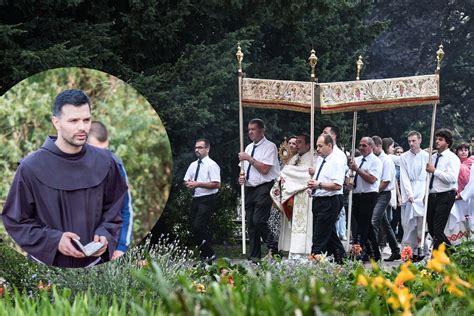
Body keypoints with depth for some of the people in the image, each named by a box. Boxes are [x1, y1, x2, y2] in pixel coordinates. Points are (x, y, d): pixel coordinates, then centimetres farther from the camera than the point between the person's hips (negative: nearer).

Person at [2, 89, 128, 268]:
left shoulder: (104, 162, -3)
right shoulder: (31, 167, -12)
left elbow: (114, 209, 7)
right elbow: (15, 220, -8)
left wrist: (105, 235, -12)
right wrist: (53, 240, -20)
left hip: (94, 262, 2)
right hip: (48, 263, -2)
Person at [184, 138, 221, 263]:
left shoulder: (211, 165, -7)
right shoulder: (193, 165, 15)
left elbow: (217, 184, -16)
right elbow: (186, 181, 22)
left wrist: (198, 184, -19)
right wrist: (188, 184, -3)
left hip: (207, 200, -8)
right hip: (195, 199, 8)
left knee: (199, 226, -18)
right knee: (196, 228, 7)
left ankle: (208, 255, -7)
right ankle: (205, 254, 16)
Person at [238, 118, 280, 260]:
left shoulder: (269, 147, -6)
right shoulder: (248, 147, 17)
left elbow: (264, 169, -16)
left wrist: (249, 158, -14)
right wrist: (242, 177, 4)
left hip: (263, 189, -7)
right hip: (249, 189, 8)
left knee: (259, 221, -18)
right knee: (250, 223, 7)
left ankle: (274, 248, -1)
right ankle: (254, 256, 13)